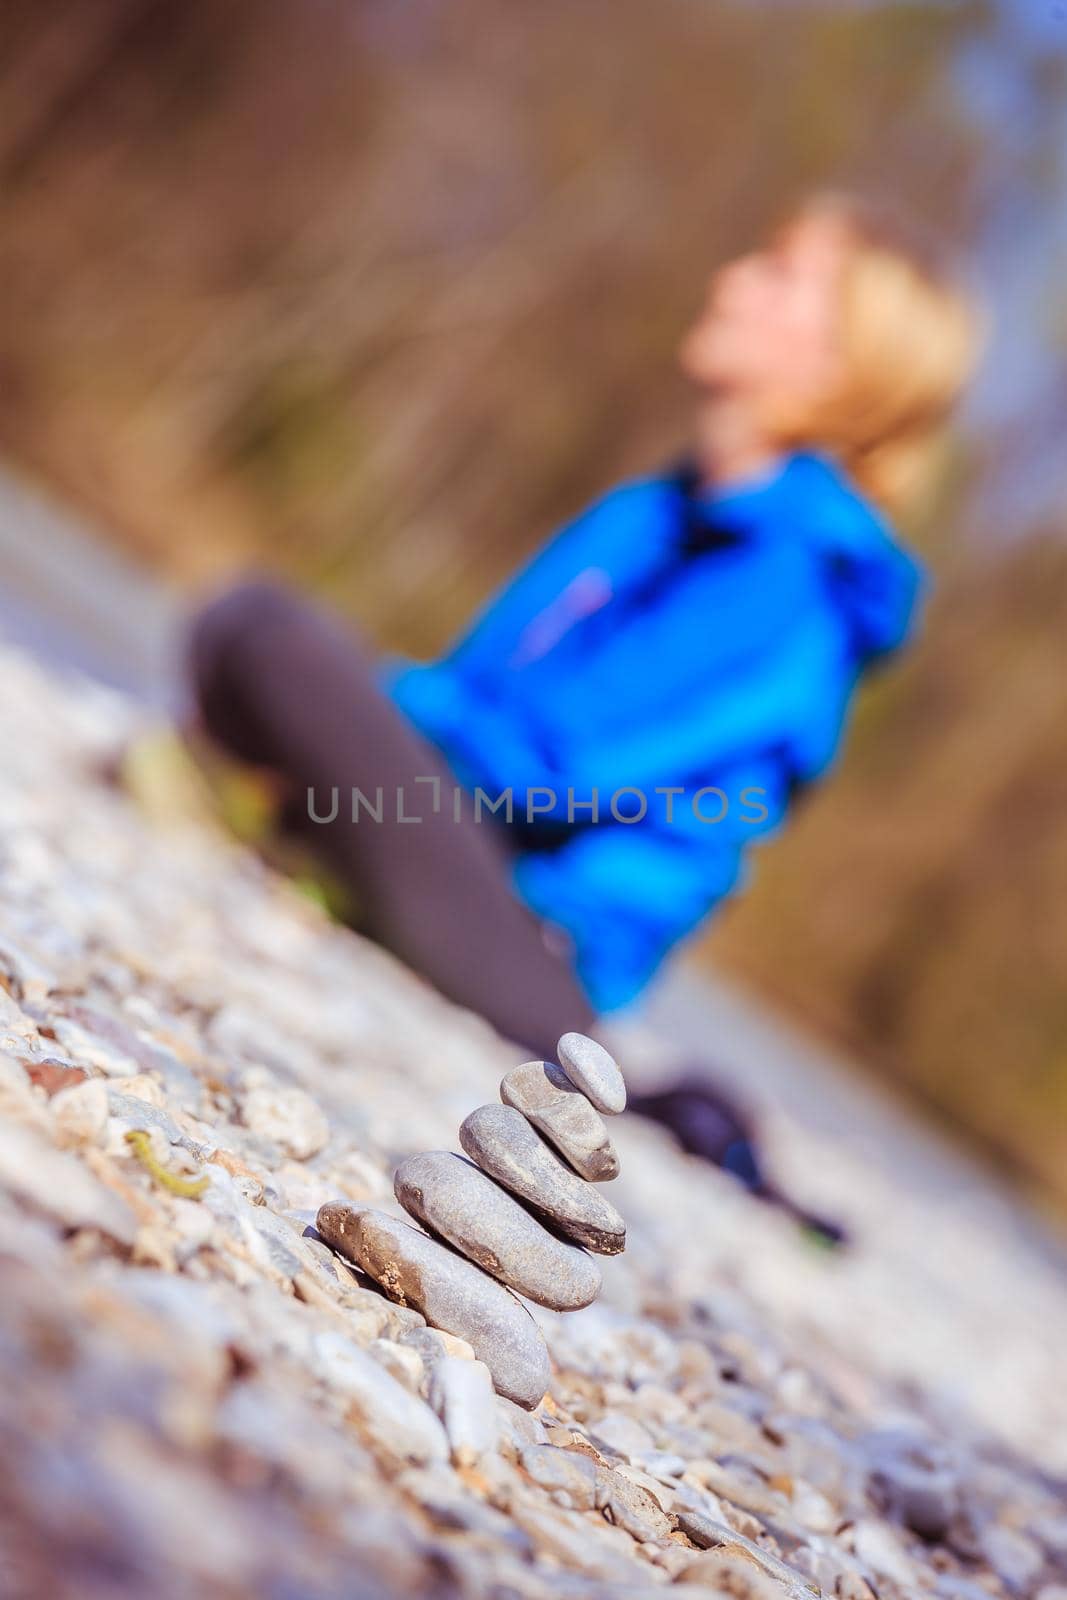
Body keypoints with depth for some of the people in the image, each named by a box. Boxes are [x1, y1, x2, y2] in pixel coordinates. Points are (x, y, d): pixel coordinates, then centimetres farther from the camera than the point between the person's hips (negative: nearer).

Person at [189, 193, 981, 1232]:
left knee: (267, 633, -24)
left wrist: (381, 689, -3)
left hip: (541, 937, -9)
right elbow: (475, 688, 18)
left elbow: (552, 772, -19)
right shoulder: (645, 516, 14)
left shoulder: (792, 586, -14)